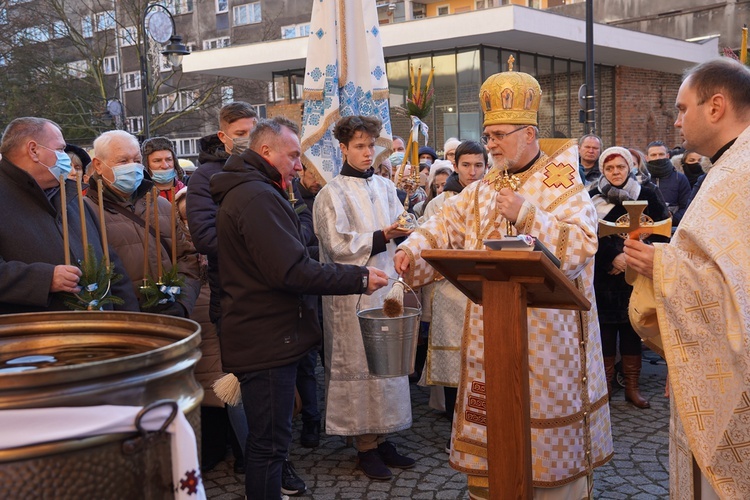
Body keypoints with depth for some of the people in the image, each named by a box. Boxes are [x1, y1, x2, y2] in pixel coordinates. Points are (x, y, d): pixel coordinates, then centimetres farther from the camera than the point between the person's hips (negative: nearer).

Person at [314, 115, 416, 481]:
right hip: (352, 291, -5)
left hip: (386, 284, 5)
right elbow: (337, 245, -11)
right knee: (359, 364, -1)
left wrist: (405, 231, -8)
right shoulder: (332, 193, -4)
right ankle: (365, 446, 10)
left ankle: (381, 438, 19)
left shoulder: (385, 187, 12)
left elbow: (397, 234, 15)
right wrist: (382, 236, -17)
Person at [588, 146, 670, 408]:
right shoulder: (593, 198, 3)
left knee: (631, 329, 4)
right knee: (606, 329, 0)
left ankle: (632, 387, 11)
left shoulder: (646, 195, 4)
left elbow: (660, 232, 1)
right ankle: (606, 385, 8)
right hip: (603, 276, 0)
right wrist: (613, 257, -15)